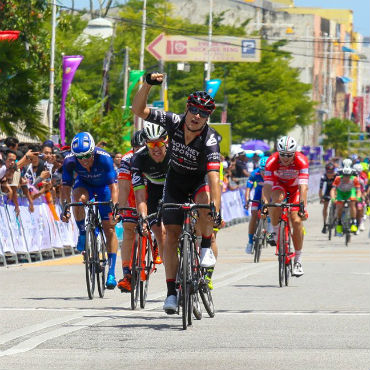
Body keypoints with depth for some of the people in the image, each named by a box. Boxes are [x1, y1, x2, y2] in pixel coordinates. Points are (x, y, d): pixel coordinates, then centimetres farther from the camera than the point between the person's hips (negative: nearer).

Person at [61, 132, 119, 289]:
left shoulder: (104, 158, -36)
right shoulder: (70, 161, -30)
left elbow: (113, 186, -36)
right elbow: (65, 187, -24)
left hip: (103, 186, -1)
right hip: (84, 184, 1)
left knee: (109, 228, -8)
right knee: (79, 199, -36)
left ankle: (111, 273, -3)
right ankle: (82, 234, -12)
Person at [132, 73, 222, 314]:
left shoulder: (210, 140, -31)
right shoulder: (174, 122, -22)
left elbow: (213, 176, -41)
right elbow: (139, 110, -23)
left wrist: (216, 210, -52)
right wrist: (148, 85, -39)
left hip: (200, 179, -3)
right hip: (176, 179, 3)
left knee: (205, 202, -38)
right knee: (172, 235, -4)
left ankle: (207, 248, -12)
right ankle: (172, 291, 1)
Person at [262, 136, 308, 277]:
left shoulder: (301, 161, -32)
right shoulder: (272, 162, -30)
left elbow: (303, 186, -39)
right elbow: (267, 186, -34)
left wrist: (303, 206, -50)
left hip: (295, 187, 0)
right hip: (279, 185, 0)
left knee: (297, 220, -15)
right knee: (277, 198, -36)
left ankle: (298, 260, -5)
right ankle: (275, 232, -12)